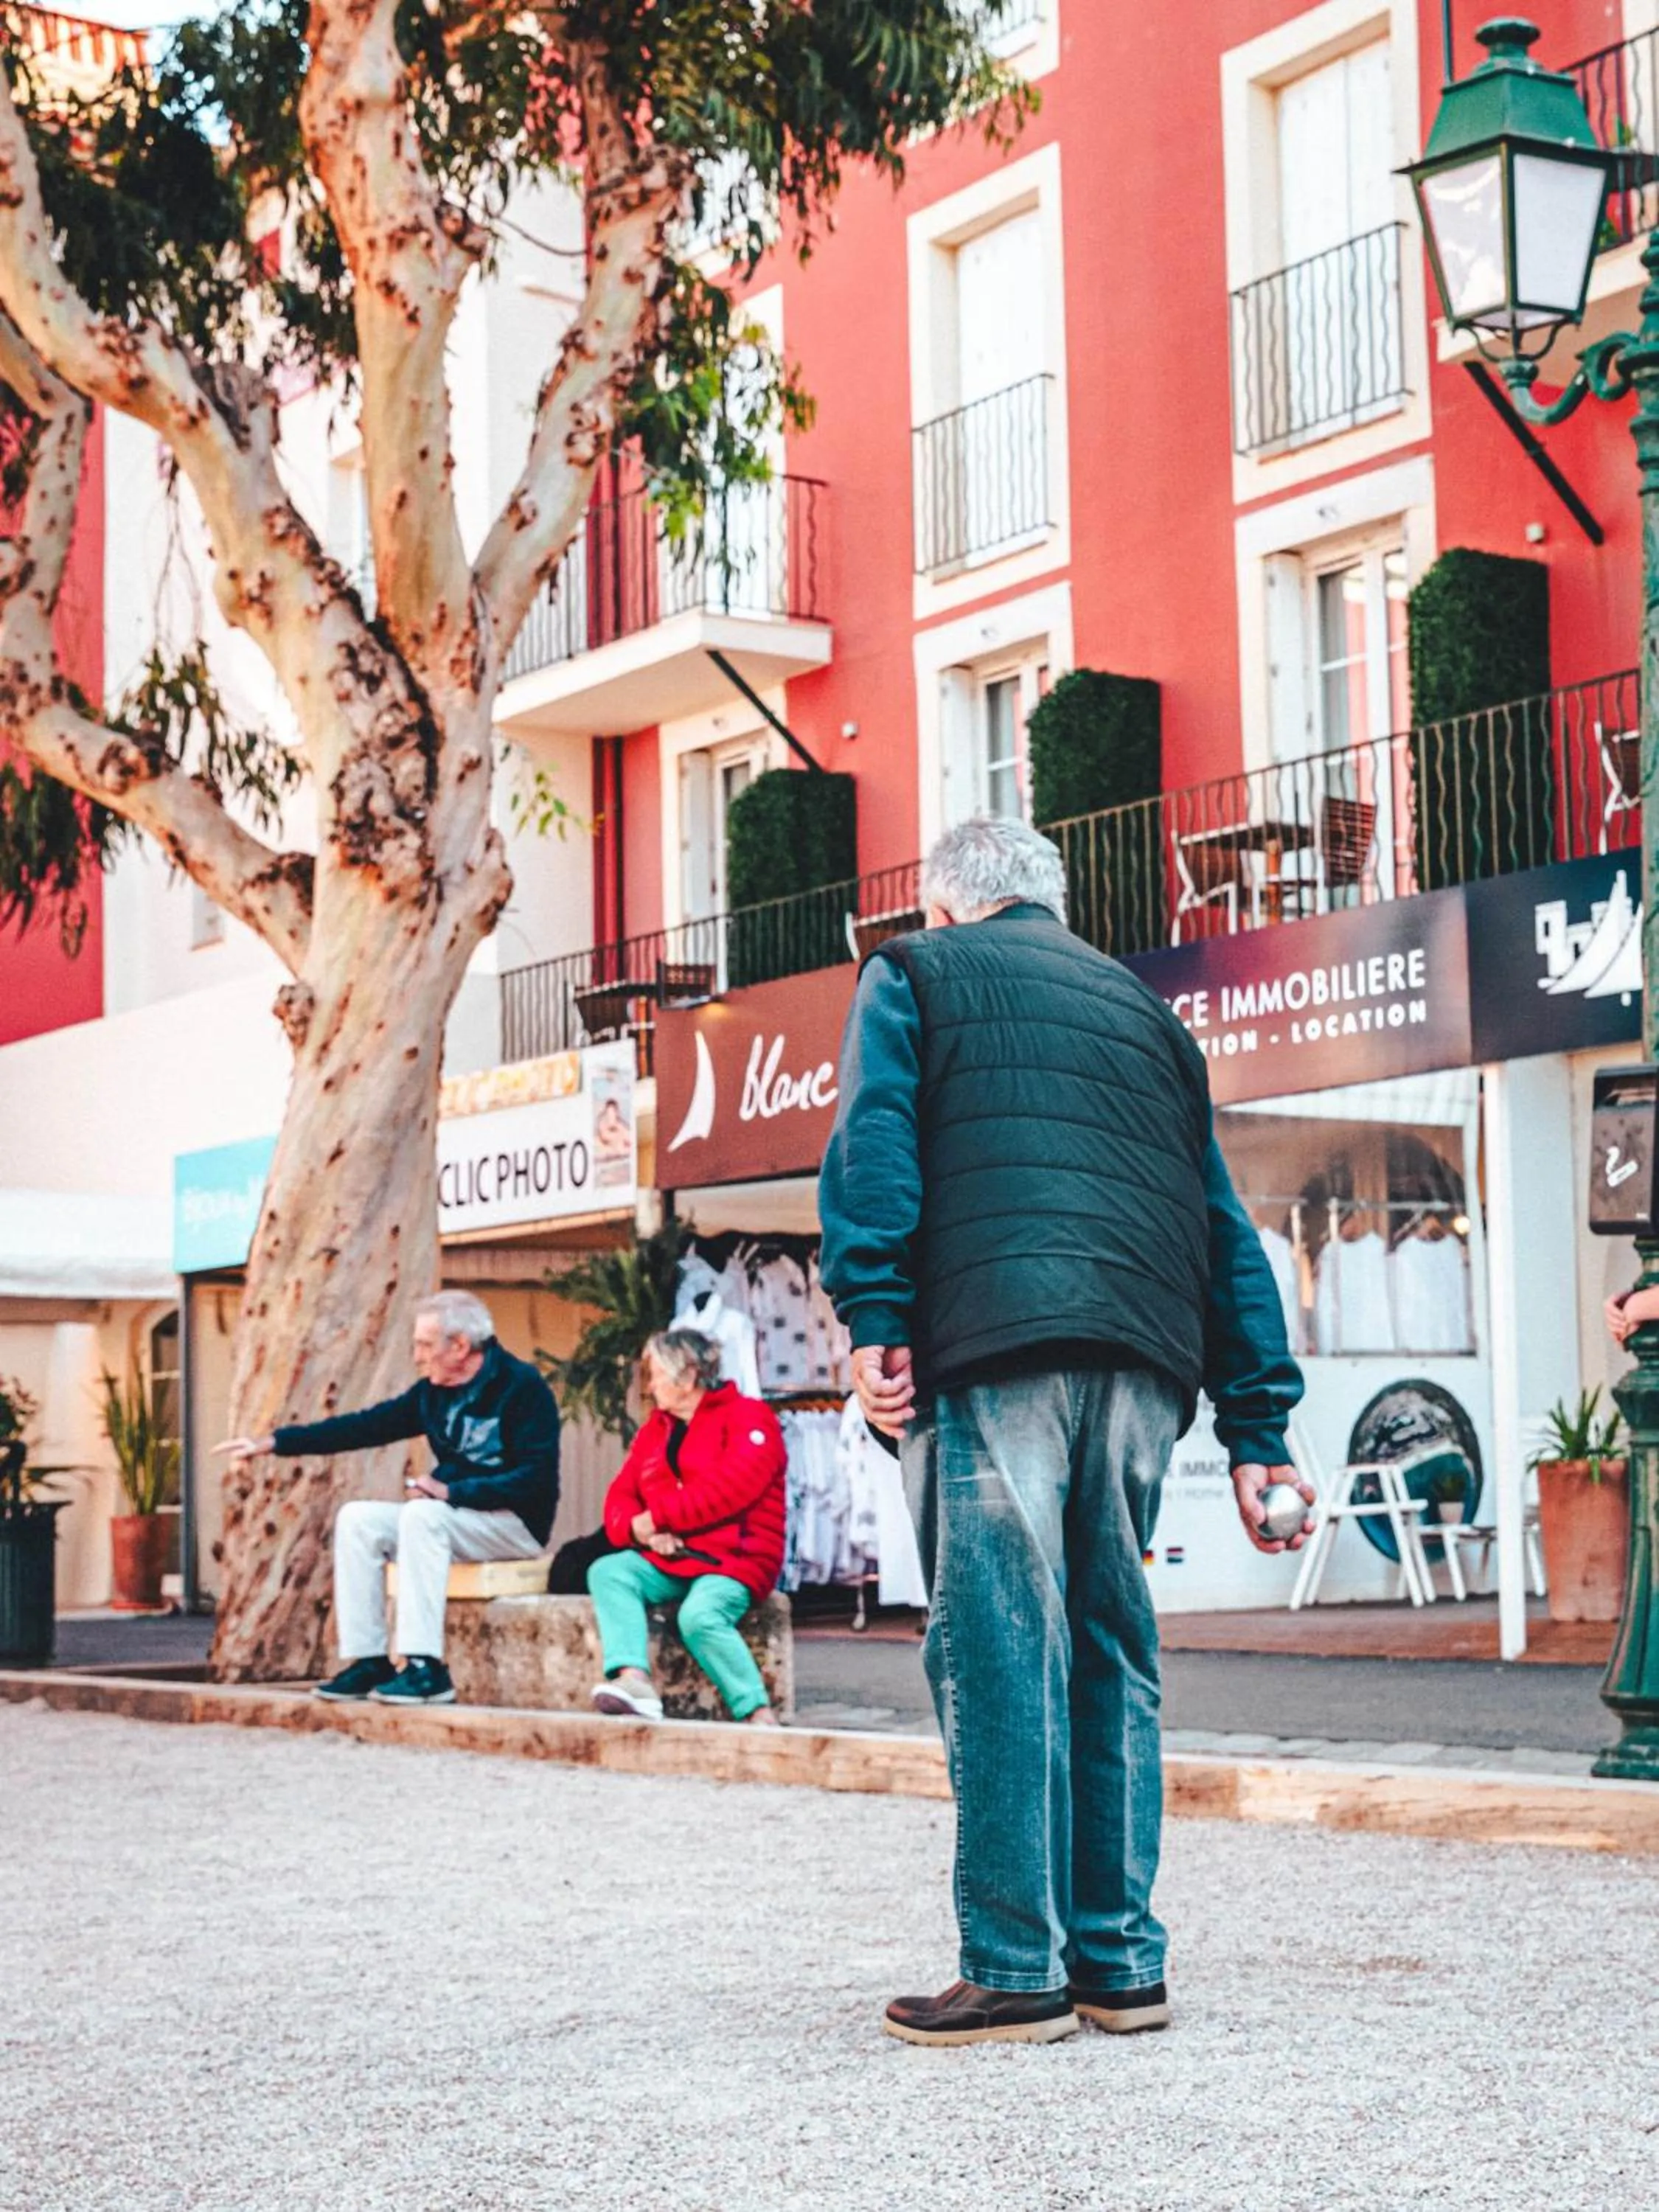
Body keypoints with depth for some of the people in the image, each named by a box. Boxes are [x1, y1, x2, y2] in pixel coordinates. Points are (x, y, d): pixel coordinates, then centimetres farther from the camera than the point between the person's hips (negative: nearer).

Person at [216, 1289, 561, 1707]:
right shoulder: (434, 1393, 8)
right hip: (452, 1517, 8)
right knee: (358, 1518, -10)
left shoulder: (524, 1388, -13)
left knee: (422, 1516, -32)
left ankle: (425, 1669, -34)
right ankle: (368, 1662, -12)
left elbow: (535, 1479, -20)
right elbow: (366, 1426, 9)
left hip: (517, 1523, -8)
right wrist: (274, 1443, 6)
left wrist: (452, 1492, -24)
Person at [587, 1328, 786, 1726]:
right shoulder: (655, 1430, 19)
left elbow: (732, 1488, -19)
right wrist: (638, 1528, -13)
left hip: (735, 1559, -7)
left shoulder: (746, 1416, -3)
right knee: (607, 1572, -20)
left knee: (700, 1615, -34)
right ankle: (634, 1679, -39)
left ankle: (758, 1713, -21)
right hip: (667, 1559, 7)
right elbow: (620, 1497, 12)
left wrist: (656, 1517, -16)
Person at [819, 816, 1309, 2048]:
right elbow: (1228, 1230, 23)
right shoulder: (1143, 1010, 28)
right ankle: (1121, 1961, 12)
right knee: (1112, 1650, 11)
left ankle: (1017, 1972, -6)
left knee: (1000, 1649, -6)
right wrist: (1258, 1427, 20)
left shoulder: (913, 973, 16)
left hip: (994, 1344, -5)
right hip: (1143, 1357, 5)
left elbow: (873, 1146, -3)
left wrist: (874, 1319, -9)